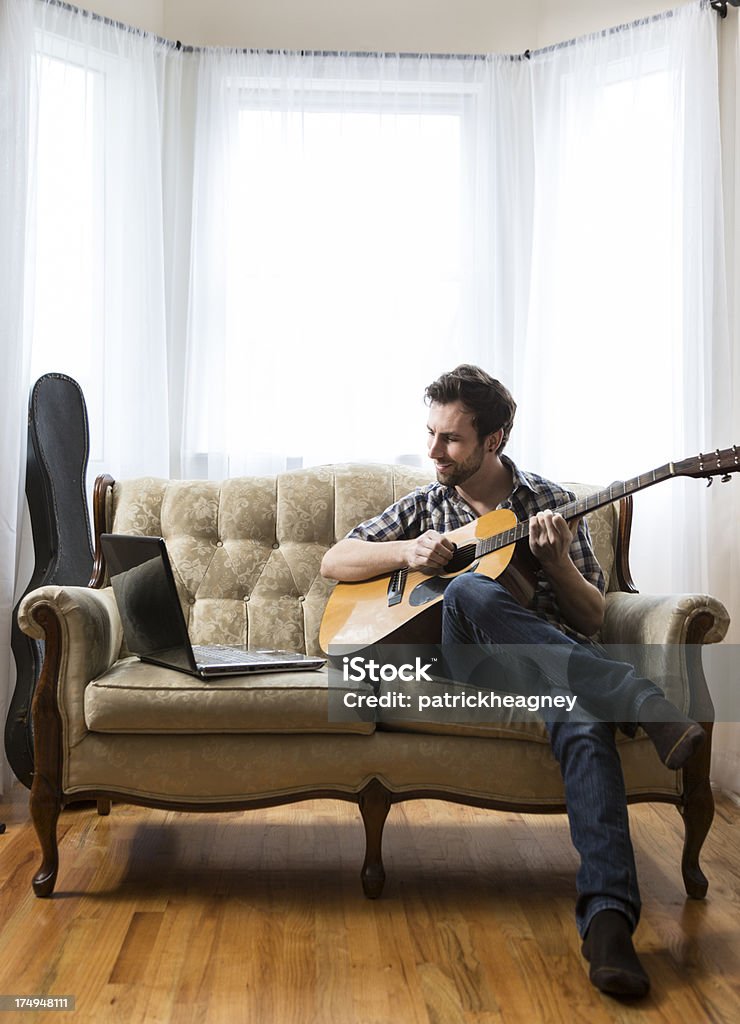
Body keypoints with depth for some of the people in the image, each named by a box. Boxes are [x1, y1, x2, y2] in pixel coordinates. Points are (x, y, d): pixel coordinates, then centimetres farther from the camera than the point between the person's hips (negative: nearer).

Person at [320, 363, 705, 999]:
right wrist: (407, 552, -5)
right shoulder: (424, 506, 17)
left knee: (586, 722, -37)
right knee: (470, 593, -36)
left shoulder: (553, 504, 13)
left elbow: (593, 620, 11)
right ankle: (643, 703, -40)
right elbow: (334, 563, 13)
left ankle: (607, 918, -46)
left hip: (546, 665, 0)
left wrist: (558, 561, -9)